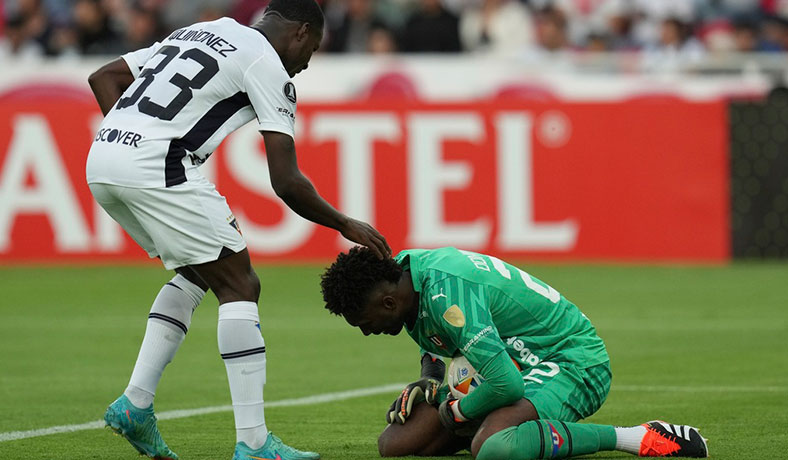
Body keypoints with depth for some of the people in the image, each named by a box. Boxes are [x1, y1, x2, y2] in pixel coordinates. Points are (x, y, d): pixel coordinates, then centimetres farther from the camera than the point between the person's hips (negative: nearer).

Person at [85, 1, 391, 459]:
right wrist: (348, 226, 12)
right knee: (239, 285, 1)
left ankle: (135, 403, 15)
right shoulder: (269, 67, 3)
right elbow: (287, 183, -1)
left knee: (194, 275, 24)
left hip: (101, 162, 8)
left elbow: (103, 77, 24)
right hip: (157, 168, -8)